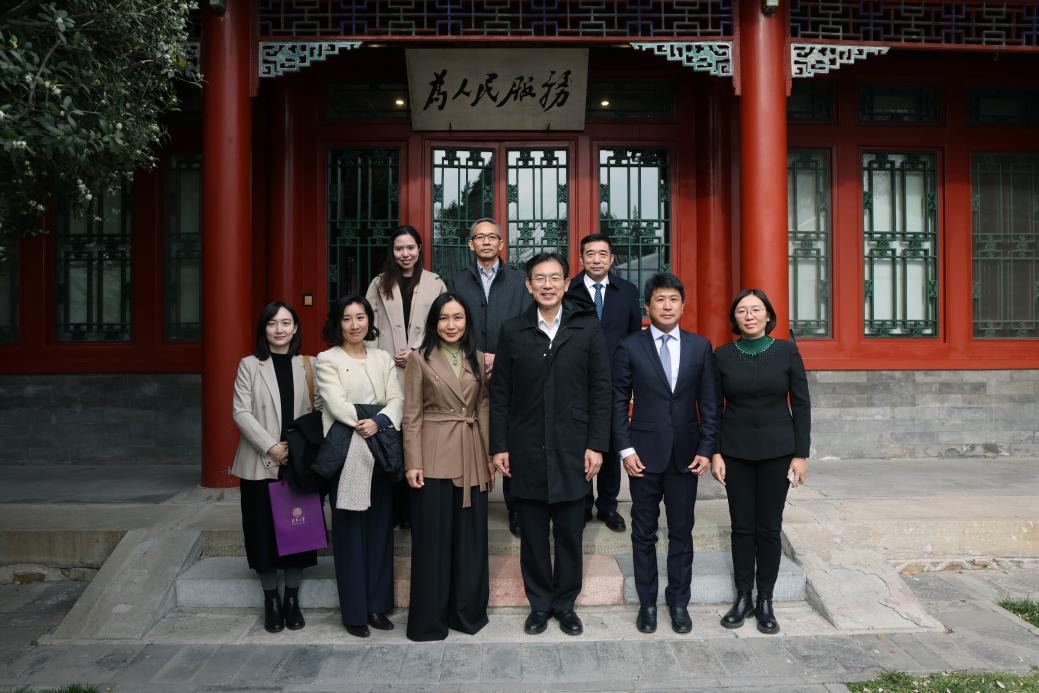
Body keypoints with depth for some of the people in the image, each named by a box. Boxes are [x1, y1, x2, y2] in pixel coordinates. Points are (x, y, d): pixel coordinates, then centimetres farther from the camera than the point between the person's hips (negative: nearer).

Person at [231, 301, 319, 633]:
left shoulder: (308, 366, 7)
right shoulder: (249, 365, 3)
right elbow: (242, 413, -5)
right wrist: (271, 447, -15)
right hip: (261, 465, -1)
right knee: (265, 533, 4)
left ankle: (292, 600, 20)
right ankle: (271, 602, 19)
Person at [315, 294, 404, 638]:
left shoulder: (383, 358, 13)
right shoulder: (327, 360, 1)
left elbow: (396, 400, 1)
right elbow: (337, 404, -12)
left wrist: (378, 422, -17)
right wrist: (363, 425, -19)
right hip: (345, 454, -4)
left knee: (380, 529, 8)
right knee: (350, 532, 1)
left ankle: (377, 605, 19)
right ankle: (355, 612, 11)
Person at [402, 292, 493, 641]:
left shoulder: (478, 359, 10)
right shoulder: (420, 359, -1)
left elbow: (483, 411, 11)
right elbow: (412, 416, -4)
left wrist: (490, 458, 7)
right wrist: (413, 463, -11)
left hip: (472, 459, 4)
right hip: (434, 459, -4)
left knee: (470, 538, 10)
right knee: (432, 539, 3)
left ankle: (468, 612, 24)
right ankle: (429, 620, 15)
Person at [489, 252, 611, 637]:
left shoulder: (588, 328, 1)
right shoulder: (512, 331, 4)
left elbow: (600, 390, 0)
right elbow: (500, 394, 5)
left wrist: (596, 444, -5)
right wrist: (499, 446, 0)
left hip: (572, 449, -1)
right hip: (526, 450, 1)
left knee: (569, 533, 8)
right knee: (532, 534, 9)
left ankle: (565, 604, 23)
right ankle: (539, 604, 23)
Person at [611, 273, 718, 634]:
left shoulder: (700, 347, 3)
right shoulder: (629, 347, -2)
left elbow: (709, 404, 4)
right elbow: (619, 402, -1)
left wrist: (706, 450, -2)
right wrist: (626, 450, -7)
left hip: (686, 454, 2)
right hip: (645, 453, -1)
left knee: (682, 532, 10)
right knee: (644, 532, 8)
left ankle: (679, 602, 24)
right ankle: (647, 602, 22)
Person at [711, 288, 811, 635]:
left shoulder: (786, 351, -1)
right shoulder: (723, 355, 1)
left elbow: (801, 404, 0)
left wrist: (801, 454, -4)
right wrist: (715, 453, -3)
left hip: (776, 450, -1)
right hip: (735, 451, 1)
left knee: (769, 527, 5)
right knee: (742, 527, 6)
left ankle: (765, 601, 17)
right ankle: (743, 597, 19)